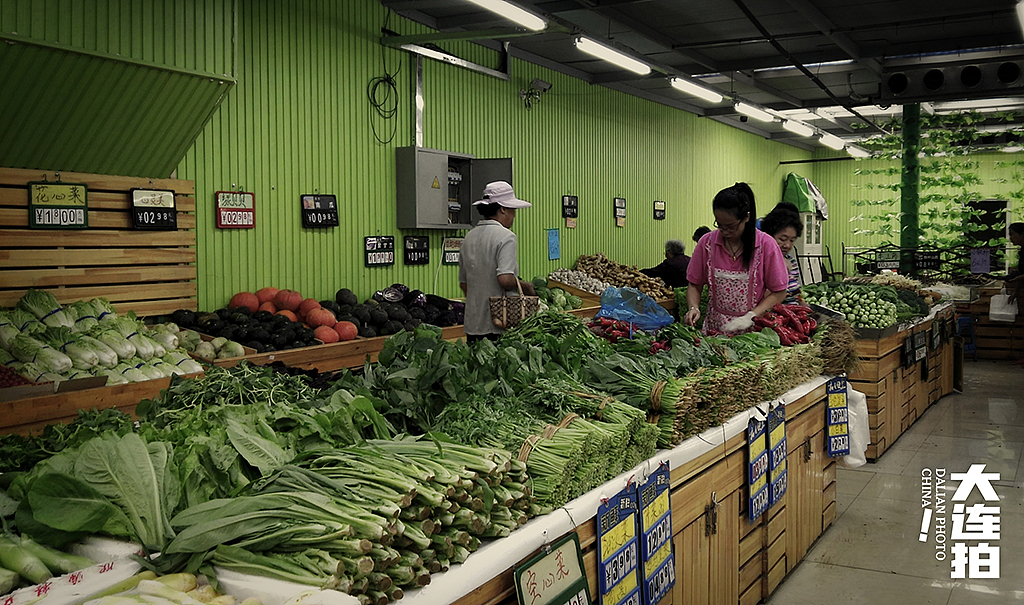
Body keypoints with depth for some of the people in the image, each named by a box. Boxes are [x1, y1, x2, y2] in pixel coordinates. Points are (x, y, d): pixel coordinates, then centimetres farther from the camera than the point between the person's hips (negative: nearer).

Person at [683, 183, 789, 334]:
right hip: (714, 330, 2)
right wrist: (693, 308, -8)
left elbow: (778, 292, 1)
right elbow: (694, 285, 12)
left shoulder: (766, 245, -3)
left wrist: (750, 317, -11)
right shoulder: (707, 242, 2)